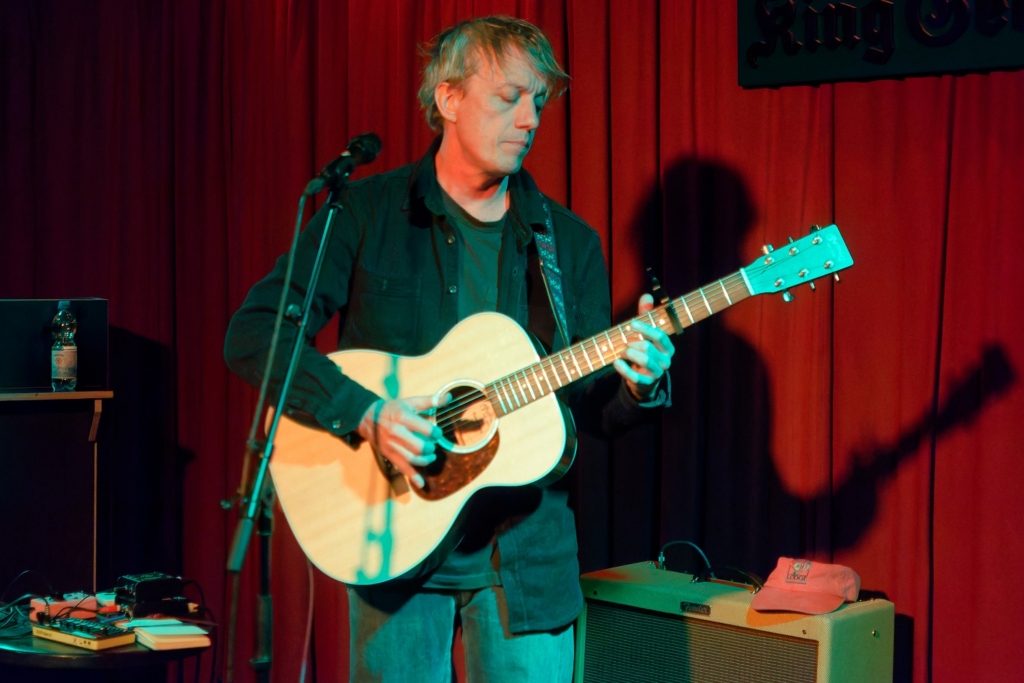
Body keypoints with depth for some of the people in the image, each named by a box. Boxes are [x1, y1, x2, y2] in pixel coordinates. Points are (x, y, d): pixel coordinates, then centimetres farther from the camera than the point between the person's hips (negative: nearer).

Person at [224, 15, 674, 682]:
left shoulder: (571, 242, 7)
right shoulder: (368, 213, -3)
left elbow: (593, 410, 7)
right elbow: (252, 333, -11)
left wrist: (638, 386, -15)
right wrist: (366, 413, -22)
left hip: (525, 547, 2)